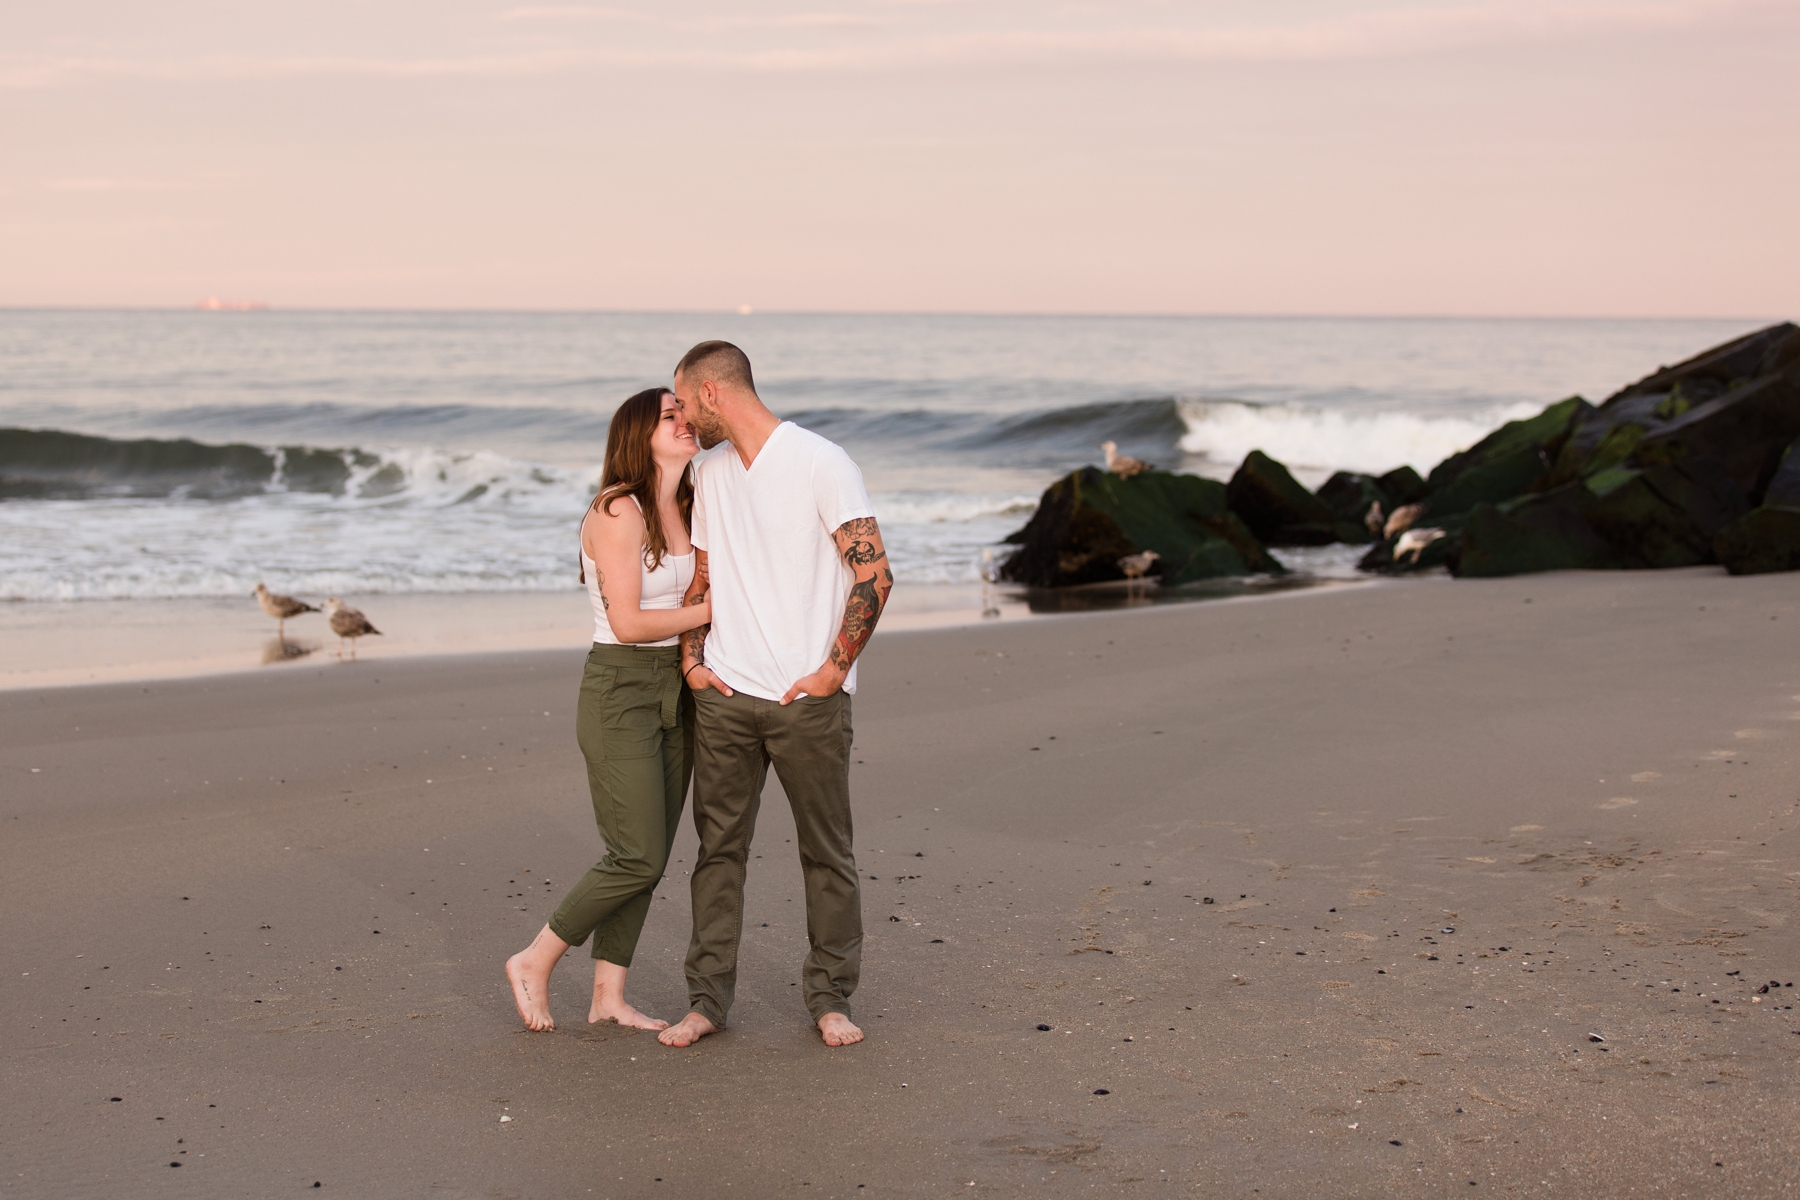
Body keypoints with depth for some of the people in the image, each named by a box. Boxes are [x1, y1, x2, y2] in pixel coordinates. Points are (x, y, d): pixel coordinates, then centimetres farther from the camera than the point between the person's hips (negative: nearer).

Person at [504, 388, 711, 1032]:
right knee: (638, 858, -8)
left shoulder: (685, 509, 11)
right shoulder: (618, 511, -15)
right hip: (620, 691, -8)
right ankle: (534, 963, 9)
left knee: (648, 857, 7)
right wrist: (711, 608, -12)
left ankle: (608, 997, 15)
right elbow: (628, 621, -19)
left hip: (674, 689, 8)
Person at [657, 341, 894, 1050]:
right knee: (719, 846, 5)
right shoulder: (710, 476, 13)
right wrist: (692, 660, 8)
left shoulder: (820, 464, -8)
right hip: (725, 696, 5)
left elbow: (874, 574, -11)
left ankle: (829, 997, 15)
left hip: (808, 699, -5)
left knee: (826, 852, 4)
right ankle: (707, 999, 11)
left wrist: (833, 670, -11)